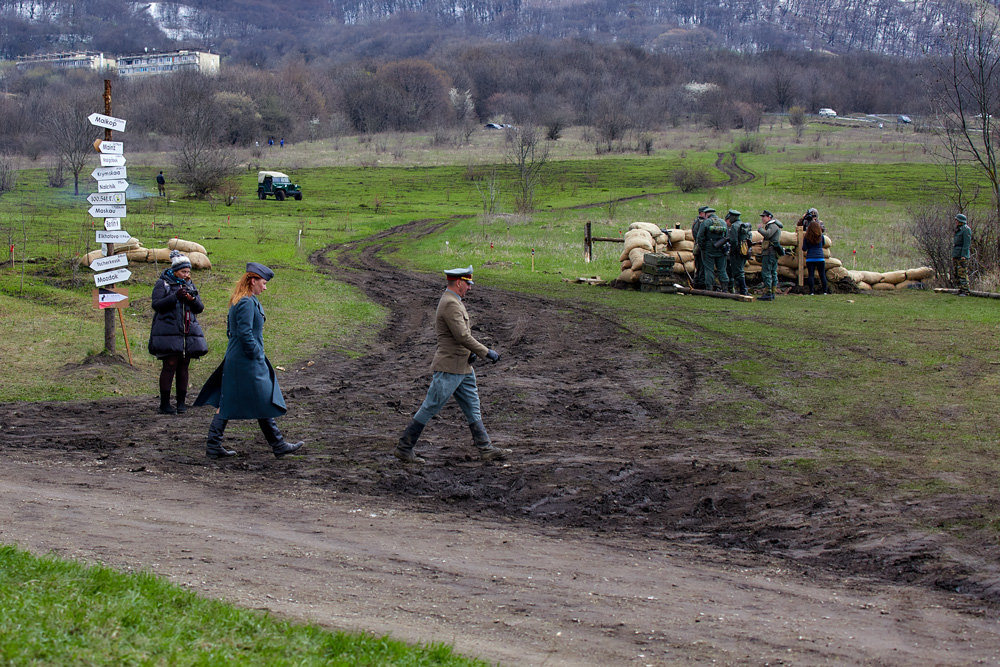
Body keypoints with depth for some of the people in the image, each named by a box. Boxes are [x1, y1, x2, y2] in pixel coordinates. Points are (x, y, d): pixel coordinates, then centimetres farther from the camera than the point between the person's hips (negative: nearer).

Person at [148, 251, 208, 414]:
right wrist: (175, 297, -19)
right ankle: (164, 404, -7)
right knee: (170, 365, -10)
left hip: (188, 332, 5)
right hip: (168, 332, -5)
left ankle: (181, 402, 9)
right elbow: (156, 304, -9)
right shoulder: (162, 284, 2)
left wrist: (192, 299, -8)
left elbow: (200, 308, 13)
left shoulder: (190, 285, 17)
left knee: (183, 366, 4)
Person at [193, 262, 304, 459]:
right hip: (247, 362, -10)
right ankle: (278, 445, 8)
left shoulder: (237, 301, 15)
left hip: (234, 360, 10)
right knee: (263, 404, 0)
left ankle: (213, 446, 10)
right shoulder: (247, 302, -17)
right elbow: (245, 333, -24)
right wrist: (256, 354, -15)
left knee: (227, 404, 9)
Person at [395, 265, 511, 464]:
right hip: (449, 368, -10)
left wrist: (471, 351, 5)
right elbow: (462, 336, -24)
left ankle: (486, 449, 13)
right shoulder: (450, 304, -19)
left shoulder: (453, 301, 15)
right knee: (429, 409, -3)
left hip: (463, 367, 10)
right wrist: (486, 352, -17)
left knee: (473, 409, 10)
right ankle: (404, 448, 5)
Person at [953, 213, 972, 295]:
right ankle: (960, 290, 11)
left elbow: (967, 243, -15)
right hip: (956, 255, 10)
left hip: (963, 255, -10)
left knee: (963, 273, -12)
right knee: (956, 273, 8)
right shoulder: (958, 230, 19)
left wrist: (963, 255, -21)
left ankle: (965, 291, -12)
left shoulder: (966, 229, -9)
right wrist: (953, 256, 20)